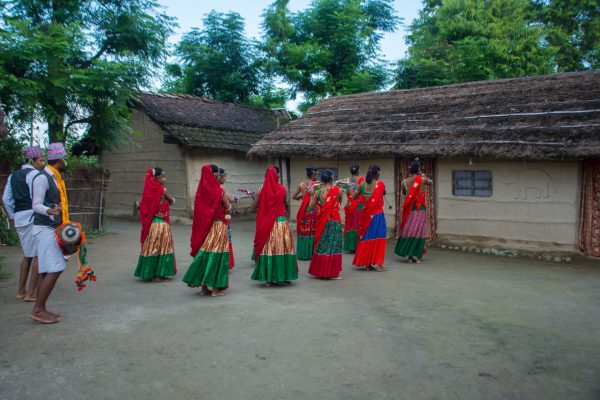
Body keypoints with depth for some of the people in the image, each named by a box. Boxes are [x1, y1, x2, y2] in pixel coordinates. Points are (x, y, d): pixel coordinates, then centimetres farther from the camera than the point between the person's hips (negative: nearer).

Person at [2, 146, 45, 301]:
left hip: (19, 218, 9)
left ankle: (21, 290, 23)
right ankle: (30, 293, -3)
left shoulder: (13, 175, 18)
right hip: (33, 216, -9)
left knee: (28, 255, 19)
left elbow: (6, 199, 14)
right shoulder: (34, 174, -7)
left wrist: (14, 216, 17)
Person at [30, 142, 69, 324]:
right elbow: (36, 205, -17)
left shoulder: (55, 178, 15)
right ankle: (38, 310, -6)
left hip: (53, 229, 9)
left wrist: (65, 225, 30)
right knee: (54, 270, -13)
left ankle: (41, 309, 12)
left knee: (47, 271, 8)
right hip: (45, 229, -9)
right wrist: (49, 211, -38)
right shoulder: (42, 177, -13)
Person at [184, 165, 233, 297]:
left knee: (204, 253, 12)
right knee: (217, 254, 2)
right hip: (219, 226, -5)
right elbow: (228, 209, -6)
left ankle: (204, 286, 18)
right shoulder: (220, 191, -13)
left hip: (204, 226, 5)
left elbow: (198, 208, 7)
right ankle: (216, 287, 8)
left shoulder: (202, 190, 1)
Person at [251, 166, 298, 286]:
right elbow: (284, 204, 6)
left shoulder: (261, 190, -4)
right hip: (280, 222, -2)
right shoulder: (282, 189, -6)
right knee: (281, 248, 6)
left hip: (265, 224, 2)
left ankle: (268, 278, 13)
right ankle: (280, 277, 9)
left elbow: (255, 206, 4)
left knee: (267, 248, 8)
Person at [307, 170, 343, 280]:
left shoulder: (318, 191, -5)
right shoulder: (337, 190, -9)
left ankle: (319, 270, 22)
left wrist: (312, 195, 14)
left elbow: (311, 205, 1)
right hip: (334, 221, -3)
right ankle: (332, 272, 5)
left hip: (322, 222, 3)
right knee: (333, 245, 4)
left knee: (321, 245, 14)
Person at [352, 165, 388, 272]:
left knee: (366, 238, 12)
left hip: (366, 214, 4)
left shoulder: (363, 184, -1)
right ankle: (378, 264, 4)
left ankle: (367, 263, 17)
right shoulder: (380, 184, -10)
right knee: (378, 238, 3)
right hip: (377, 214, -4)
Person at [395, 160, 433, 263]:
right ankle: (418, 257, 4)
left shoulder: (405, 181, 0)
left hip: (409, 209, 3)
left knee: (408, 230, 10)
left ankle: (410, 257, 14)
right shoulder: (422, 179, -9)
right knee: (419, 231, 3)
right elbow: (431, 182, 13)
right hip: (420, 209, -3)